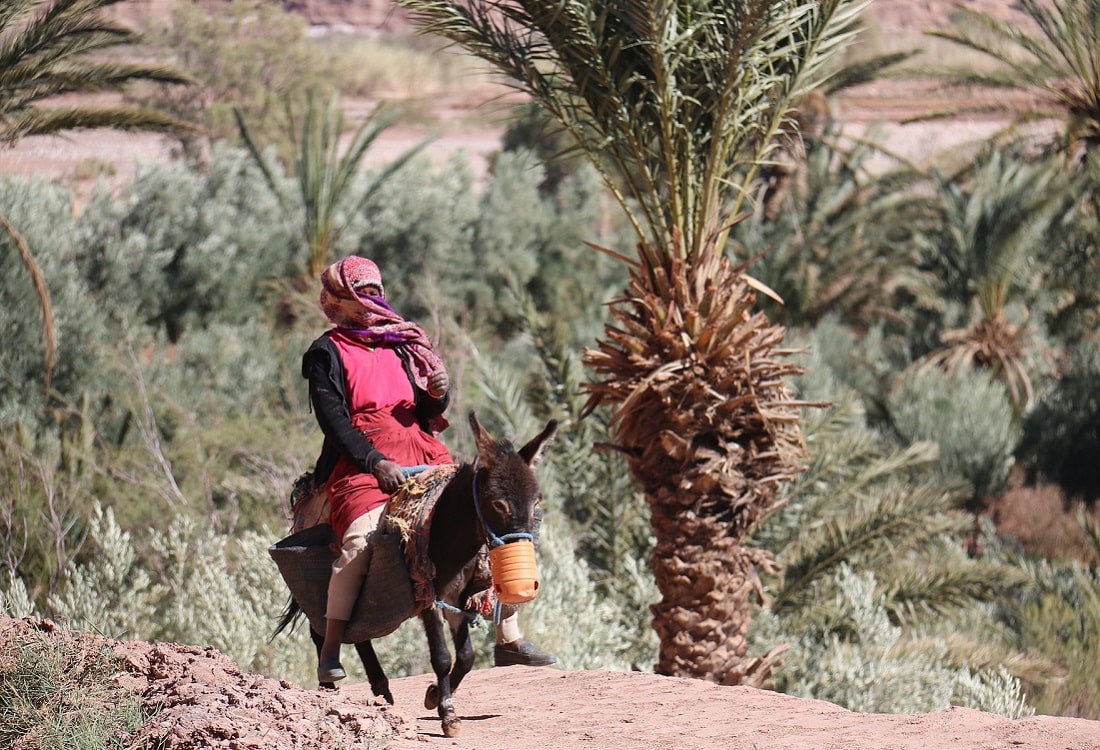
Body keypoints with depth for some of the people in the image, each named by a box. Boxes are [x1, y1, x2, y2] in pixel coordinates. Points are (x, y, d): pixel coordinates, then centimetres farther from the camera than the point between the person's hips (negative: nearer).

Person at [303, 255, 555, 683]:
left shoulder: (402, 347, 19)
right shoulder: (327, 354, 3)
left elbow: (427, 414, 17)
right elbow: (334, 420, -7)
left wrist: (438, 393, -6)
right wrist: (377, 463, -18)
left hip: (421, 454, 6)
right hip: (361, 463, -6)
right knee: (360, 541, -31)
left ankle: (509, 640, 3)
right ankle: (330, 651, -24)